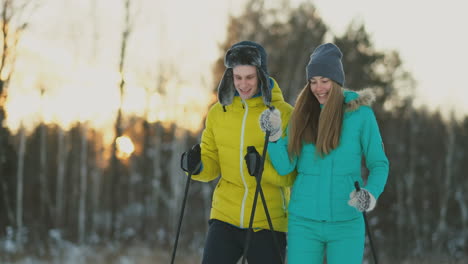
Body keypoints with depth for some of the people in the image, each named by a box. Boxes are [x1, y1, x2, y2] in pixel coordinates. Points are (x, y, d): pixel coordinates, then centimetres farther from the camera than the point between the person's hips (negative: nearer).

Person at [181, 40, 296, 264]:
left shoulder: (283, 114, -6)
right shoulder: (218, 113, 5)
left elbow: (293, 173, -9)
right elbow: (212, 165, 11)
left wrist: (264, 168, -28)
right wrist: (196, 165, -12)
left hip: (268, 222, -2)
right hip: (226, 218, 3)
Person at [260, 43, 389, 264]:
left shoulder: (360, 113, -3)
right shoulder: (301, 114, 4)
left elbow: (379, 164, 0)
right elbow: (285, 166, -1)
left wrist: (371, 194, -19)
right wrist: (273, 135, -17)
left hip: (346, 223, -2)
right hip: (303, 221, 2)